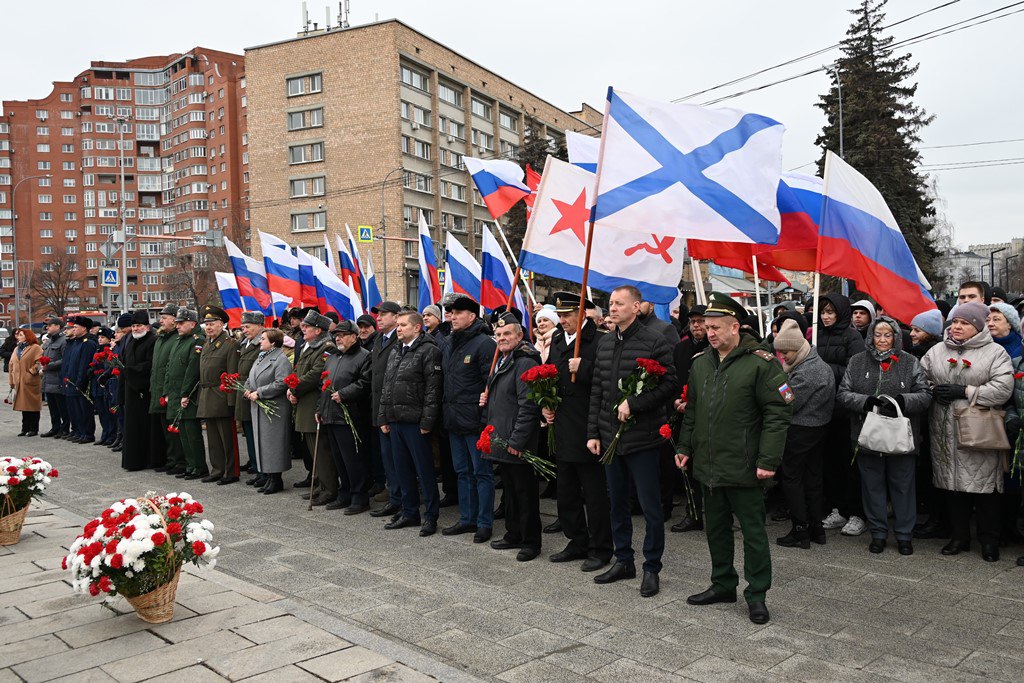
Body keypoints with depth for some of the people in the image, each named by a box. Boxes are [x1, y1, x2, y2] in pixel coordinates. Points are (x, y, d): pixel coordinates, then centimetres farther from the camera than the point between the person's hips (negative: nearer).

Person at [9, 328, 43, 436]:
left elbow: (39, 362, -14)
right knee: (24, 406, 11)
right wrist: (12, 380, 14)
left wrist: (31, 372, -17)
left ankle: (34, 429, 3)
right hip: (19, 383, 7)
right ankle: (25, 429, 17)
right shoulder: (16, 349, 19)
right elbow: (12, 365, 20)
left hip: (31, 383, -7)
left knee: (33, 406, -2)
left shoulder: (35, 348, -4)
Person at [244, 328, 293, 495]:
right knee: (261, 442, 11)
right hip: (257, 408, 9)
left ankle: (276, 479, 3)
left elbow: (280, 384, -21)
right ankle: (266, 477, 19)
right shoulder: (260, 357, 17)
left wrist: (259, 393, -19)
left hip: (273, 410, -9)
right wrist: (247, 390, 2)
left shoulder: (281, 359, -11)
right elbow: (250, 378, 23)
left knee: (272, 443, -5)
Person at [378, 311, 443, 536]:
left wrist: (427, 420, -19)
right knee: (402, 469, 14)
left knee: (424, 469, 1)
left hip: (415, 422, -8)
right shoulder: (394, 351, 16)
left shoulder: (428, 351, -9)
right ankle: (409, 513, 25)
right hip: (395, 421, 8)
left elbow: (433, 388, -15)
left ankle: (430, 516, 10)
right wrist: (383, 417, 14)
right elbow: (385, 386, 20)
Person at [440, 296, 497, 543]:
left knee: (482, 472, 2)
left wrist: (487, 417, -18)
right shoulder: (447, 343, 11)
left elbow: (492, 383, -15)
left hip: (475, 419, -8)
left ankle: (484, 523, 10)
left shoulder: (484, 343, -12)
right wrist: (446, 413, 13)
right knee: (463, 471, 15)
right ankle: (467, 519, 25)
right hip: (454, 419, 8)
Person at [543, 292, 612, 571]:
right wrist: (546, 404, 10)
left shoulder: (597, 341, -14)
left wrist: (582, 368, -25)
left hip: (587, 431, -8)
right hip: (562, 430, 8)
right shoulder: (557, 340, 11)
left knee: (595, 494, 3)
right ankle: (577, 543, 31)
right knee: (566, 493, 17)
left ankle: (600, 549, 16)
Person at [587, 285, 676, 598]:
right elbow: (597, 391, 12)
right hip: (610, 437, 6)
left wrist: (633, 403, -21)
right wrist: (593, 432, 8)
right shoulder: (605, 343, 10)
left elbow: (668, 383, -14)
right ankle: (623, 561, 29)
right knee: (617, 502, 15)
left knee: (651, 506, 3)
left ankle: (651, 568, 16)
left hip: (643, 437, -6)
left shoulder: (655, 340, -9)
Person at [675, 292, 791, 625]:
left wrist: (768, 460, -17)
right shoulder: (701, 363, 9)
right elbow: (692, 410, 18)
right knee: (716, 528, 17)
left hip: (744, 468, -6)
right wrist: (685, 446, 14)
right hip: (708, 466, 7)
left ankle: (757, 594, 19)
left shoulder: (760, 362, -12)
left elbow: (778, 412, -13)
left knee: (753, 531, 5)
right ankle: (723, 584, 32)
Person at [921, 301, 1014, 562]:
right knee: (953, 485, 11)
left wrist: (964, 391, -16)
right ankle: (959, 537, 24)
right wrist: (934, 391, -7)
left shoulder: (995, 352, -2)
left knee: (984, 486, 3)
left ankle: (989, 540, 18)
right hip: (945, 434, 4)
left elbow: (1003, 389, -13)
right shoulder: (936, 351, 11)